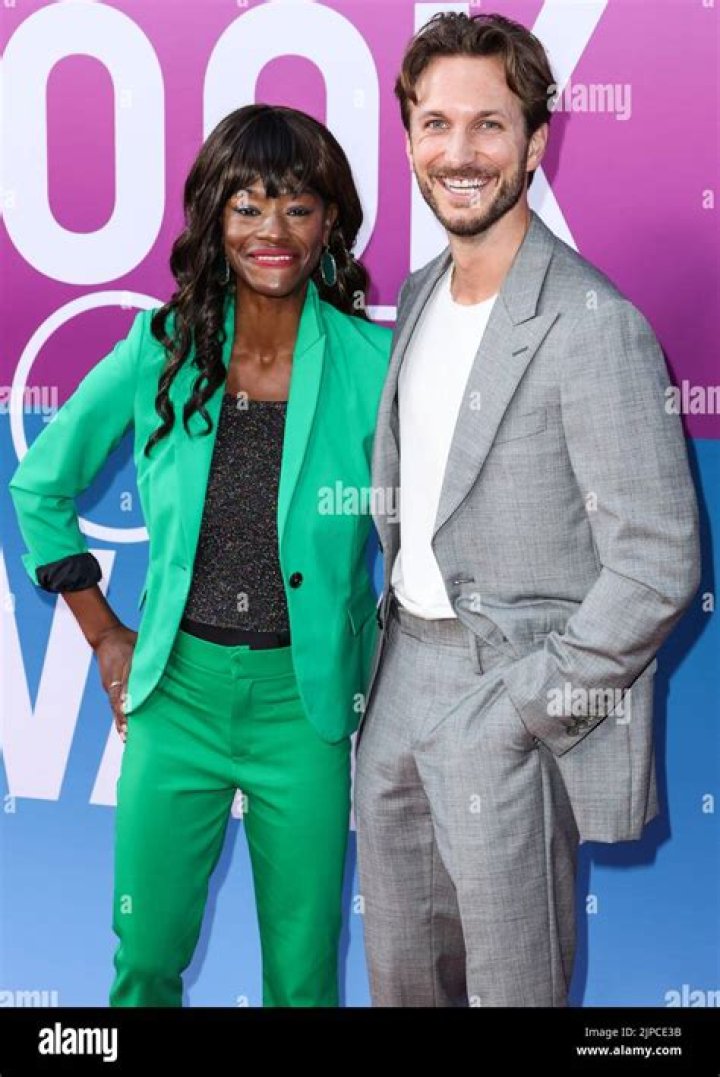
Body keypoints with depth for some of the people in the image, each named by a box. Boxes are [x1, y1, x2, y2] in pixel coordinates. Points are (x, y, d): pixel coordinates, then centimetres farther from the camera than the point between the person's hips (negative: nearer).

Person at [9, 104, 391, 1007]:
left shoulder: (371, 363, -9)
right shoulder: (161, 351, -4)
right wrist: (104, 636, 7)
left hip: (305, 701, -1)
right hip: (176, 690, 1)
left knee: (302, 973, 12)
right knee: (145, 959, 12)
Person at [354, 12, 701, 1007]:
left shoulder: (594, 325, -18)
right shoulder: (422, 294, 8)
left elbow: (659, 564, -19)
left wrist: (525, 710, -16)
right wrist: (397, 637, 11)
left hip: (510, 707, -7)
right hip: (403, 674, 8)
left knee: (511, 983, 8)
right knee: (399, 974, 20)